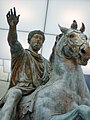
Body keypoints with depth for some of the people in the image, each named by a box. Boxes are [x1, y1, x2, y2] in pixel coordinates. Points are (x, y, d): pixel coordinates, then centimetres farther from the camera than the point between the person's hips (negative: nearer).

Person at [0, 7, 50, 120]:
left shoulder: (45, 62, 29)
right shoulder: (21, 54, 13)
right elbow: (13, 42, -8)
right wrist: (13, 27, -29)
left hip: (40, 90, 5)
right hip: (21, 87, -5)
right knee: (13, 94, -38)